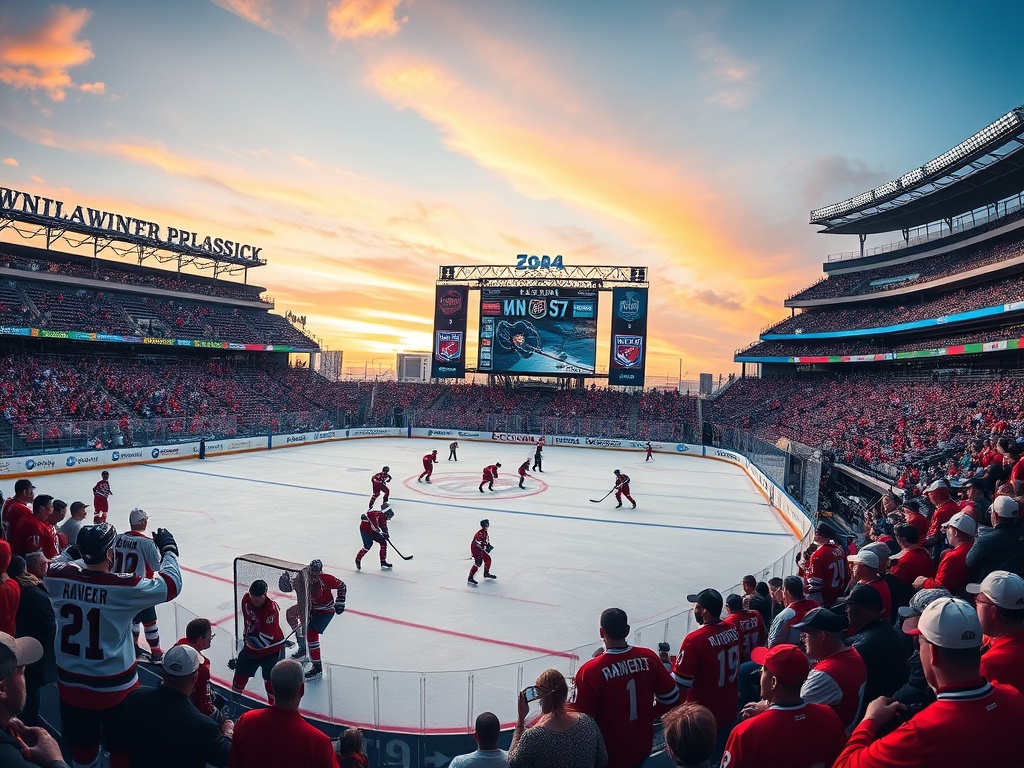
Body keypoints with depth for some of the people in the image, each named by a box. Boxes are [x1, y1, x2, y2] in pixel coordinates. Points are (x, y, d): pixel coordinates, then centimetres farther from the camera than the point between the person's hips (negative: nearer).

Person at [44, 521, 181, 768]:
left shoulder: (58, 576, -12)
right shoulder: (124, 586, -25)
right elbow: (171, 584, -13)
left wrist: (71, 550, 24)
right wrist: (169, 549, -2)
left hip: (70, 684, 5)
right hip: (114, 689, -5)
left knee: (82, 748, 25)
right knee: (122, 748, 16)